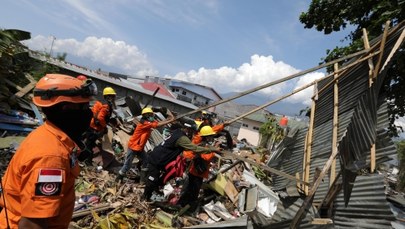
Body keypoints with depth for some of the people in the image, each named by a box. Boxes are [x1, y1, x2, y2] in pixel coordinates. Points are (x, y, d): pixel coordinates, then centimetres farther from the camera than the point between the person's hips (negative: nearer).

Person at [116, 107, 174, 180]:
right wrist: (170, 120, -32)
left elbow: (159, 122, -11)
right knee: (127, 164, 4)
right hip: (133, 147, -8)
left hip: (140, 148, 8)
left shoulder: (150, 122, 2)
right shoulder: (144, 122, -25)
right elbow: (158, 125, -32)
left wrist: (169, 118, -25)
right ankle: (119, 177, 22)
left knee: (146, 162, 10)